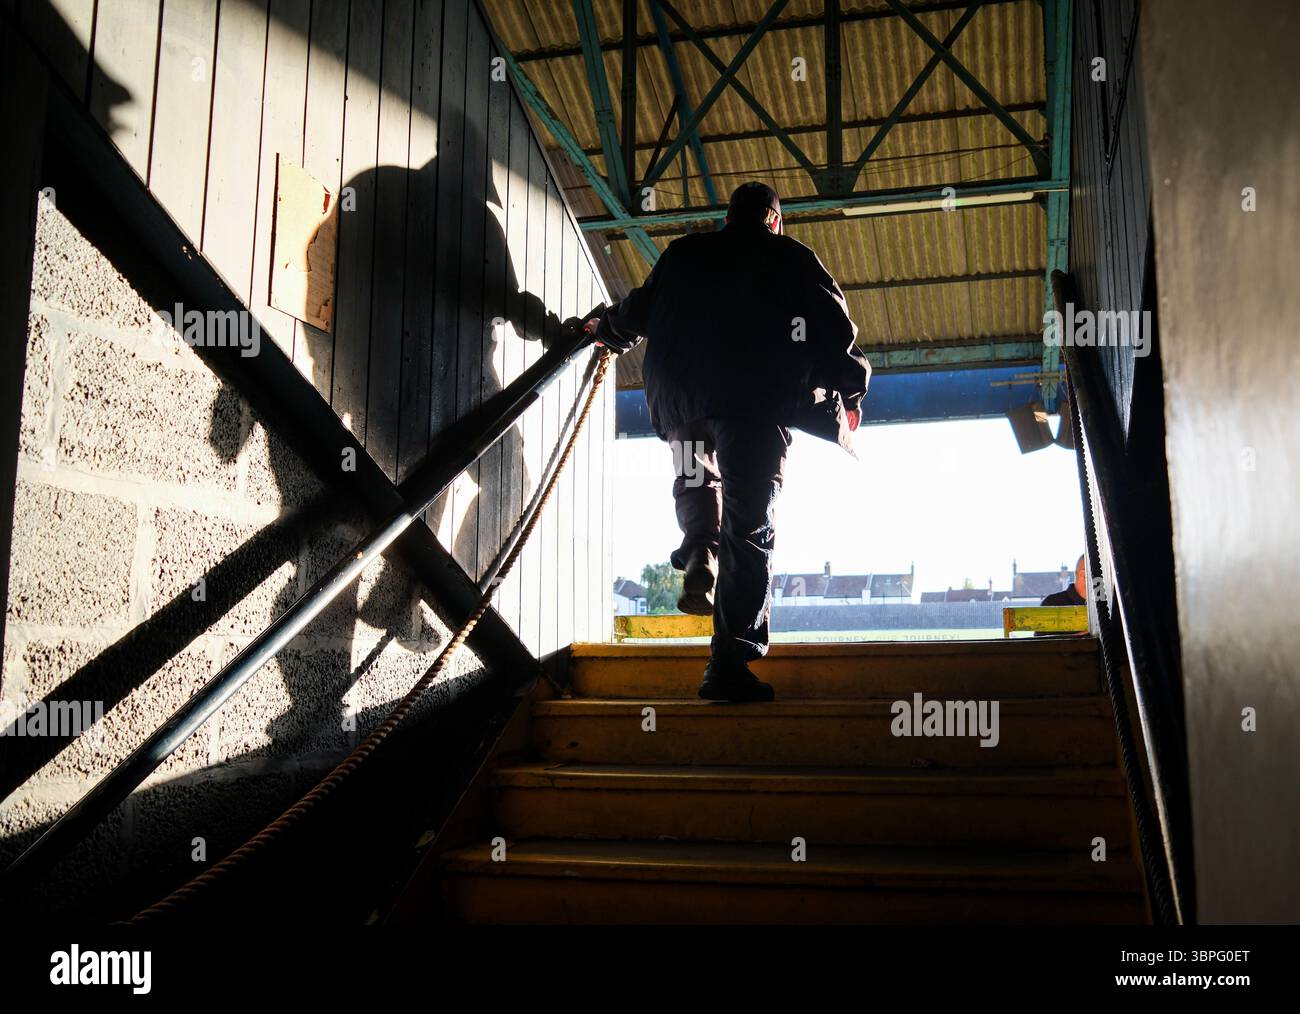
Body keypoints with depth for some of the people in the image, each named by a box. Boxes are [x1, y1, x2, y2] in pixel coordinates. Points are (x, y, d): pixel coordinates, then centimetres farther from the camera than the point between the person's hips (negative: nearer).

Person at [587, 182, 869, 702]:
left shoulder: (681, 254, 23)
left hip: (677, 396, 4)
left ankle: (699, 552, 4)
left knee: (695, 482, 32)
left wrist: (607, 330, 56)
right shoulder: (788, 257, 14)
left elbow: (636, 312, 35)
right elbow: (831, 324, 6)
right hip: (754, 400, -3)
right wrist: (849, 390, 16)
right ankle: (729, 664, -14)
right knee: (749, 527, -6)